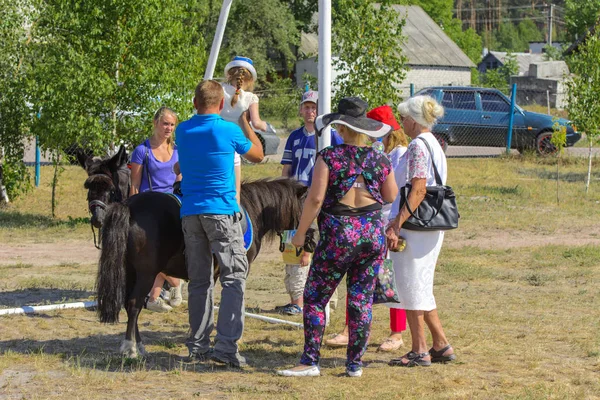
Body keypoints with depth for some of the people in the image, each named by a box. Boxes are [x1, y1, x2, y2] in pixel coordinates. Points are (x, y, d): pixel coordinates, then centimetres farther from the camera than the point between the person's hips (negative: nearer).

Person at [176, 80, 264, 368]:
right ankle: (226, 345, -13)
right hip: (222, 212, -5)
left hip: (189, 213, 5)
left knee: (199, 281, 11)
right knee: (234, 278, -2)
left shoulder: (182, 131, 6)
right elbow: (258, 155, 10)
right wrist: (246, 122, 23)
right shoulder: (229, 131, -7)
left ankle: (198, 346, 12)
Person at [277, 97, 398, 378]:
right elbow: (391, 197, 13)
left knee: (314, 298, 5)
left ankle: (310, 362, 2)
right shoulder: (380, 160, 1)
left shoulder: (329, 157, -10)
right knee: (361, 300, 9)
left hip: (338, 234, -4)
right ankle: (355, 363, 11)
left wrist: (300, 232, -4)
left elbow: (315, 199, -13)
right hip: (373, 234, 4)